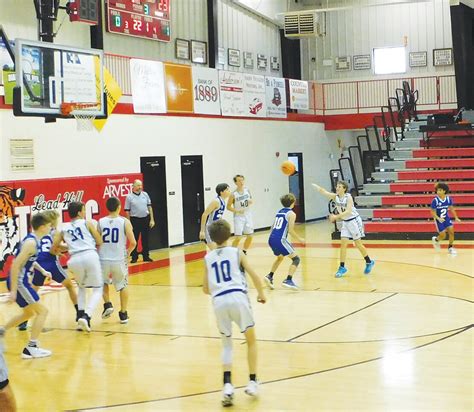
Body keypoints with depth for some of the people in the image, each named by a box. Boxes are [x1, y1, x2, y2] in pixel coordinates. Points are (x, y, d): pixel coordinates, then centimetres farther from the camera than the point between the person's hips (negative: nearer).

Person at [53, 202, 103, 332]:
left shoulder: (63, 228, 20)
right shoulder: (87, 223, 13)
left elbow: (54, 246, 16)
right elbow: (99, 242, 12)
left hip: (75, 259, 3)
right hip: (90, 256, -3)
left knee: (81, 286, 31)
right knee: (97, 289, 8)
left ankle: (81, 315, 15)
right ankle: (86, 316, -14)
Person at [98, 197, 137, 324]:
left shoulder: (101, 222, 0)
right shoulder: (125, 222, -5)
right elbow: (133, 243, -7)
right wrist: (128, 252, 13)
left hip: (103, 260, 1)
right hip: (119, 260, -1)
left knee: (103, 282, 30)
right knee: (123, 286, 21)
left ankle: (107, 304, 13)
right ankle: (123, 314, 20)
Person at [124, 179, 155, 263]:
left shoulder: (145, 194, 6)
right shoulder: (129, 197, -4)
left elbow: (149, 207, 9)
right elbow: (127, 211, -3)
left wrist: (152, 219, 4)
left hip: (145, 219, 3)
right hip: (135, 220, -3)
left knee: (145, 239, 8)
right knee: (134, 240, 2)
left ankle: (146, 256, 18)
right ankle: (134, 257, 11)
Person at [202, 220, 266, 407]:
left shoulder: (208, 258, 19)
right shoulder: (236, 252, 12)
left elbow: (205, 289, 23)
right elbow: (254, 276, 4)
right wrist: (261, 293, 21)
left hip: (219, 302, 2)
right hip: (238, 298, -2)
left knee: (226, 344, 19)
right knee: (251, 340, 18)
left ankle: (227, 385, 3)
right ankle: (252, 382, 16)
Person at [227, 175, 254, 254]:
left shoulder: (247, 190, 0)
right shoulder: (233, 194, -13)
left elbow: (251, 200, 15)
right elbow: (228, 207, -8)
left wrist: (251, 201, -9)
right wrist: (237, 211, -21)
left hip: (248, 216, 5)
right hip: (239, 217, -5)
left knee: (250, 236, 8)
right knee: (238, 237, -9)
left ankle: (244, 252, 25)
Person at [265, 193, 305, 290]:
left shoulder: (279, 212, 19)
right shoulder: (291, 214, -2)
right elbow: (290, 230, -10)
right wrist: (299, 239, 4)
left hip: (271, 239, 8)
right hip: (280, 240, -8)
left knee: (280, 257, 33)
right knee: (296, 259, 1)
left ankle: (270, 276, 24)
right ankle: (288, 280, -13)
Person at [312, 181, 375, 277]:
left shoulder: (348, 197, -19)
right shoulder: (335, 197, -4)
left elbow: (348, 211, -29)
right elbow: (323, 192, -20)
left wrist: (336, 216, -39)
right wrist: (315, 186, -38)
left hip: (354, 221, -5)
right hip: (345, 222, 5)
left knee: (358, 244, 2)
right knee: (343, 244, -3)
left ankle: (369, 262, 22)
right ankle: (342, 267, 0)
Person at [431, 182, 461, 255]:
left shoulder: (448, 199, -10)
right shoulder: (435, 200, -21)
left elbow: (451, 208, 6)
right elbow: (432, 212, -16)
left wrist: (456, 218, 2)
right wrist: (438, 218, -31)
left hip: (446, 218, 4)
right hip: (439, 219, -4)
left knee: (451, 231, -9)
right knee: (443, 236, -6)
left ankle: (450, 247, 11)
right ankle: (436, 239, 29)